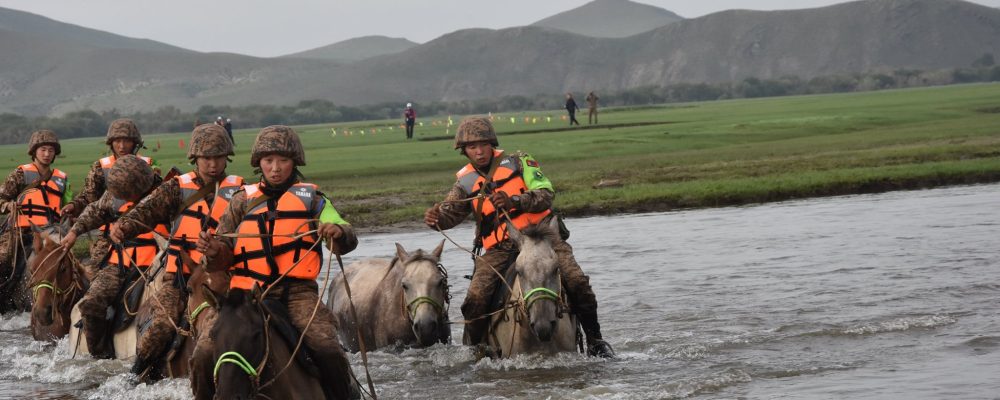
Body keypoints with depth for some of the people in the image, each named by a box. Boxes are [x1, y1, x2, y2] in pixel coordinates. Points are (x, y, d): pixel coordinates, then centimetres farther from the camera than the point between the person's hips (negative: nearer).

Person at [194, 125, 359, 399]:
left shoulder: (311, 199, 12)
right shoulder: (243, 201, 16)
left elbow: (347, 242, 2)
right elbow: (224, 258, 16)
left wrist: (337, 232, -22)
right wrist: (213, 251, -8)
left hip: (298, 293, -1)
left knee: (326, 348, -27)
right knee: (204, 355, -17)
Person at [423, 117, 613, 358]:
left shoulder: (518, 163, 6)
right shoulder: (466, 182, 12)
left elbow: (546, 193, -6)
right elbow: (452, 212, -3)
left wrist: (513, 201, -23)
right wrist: (436, 218, -27)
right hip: (499, 248, 1)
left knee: (576, 281, -19)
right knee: (476, 298, -20)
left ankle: (595, 341, -4)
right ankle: (476, 348, 2)